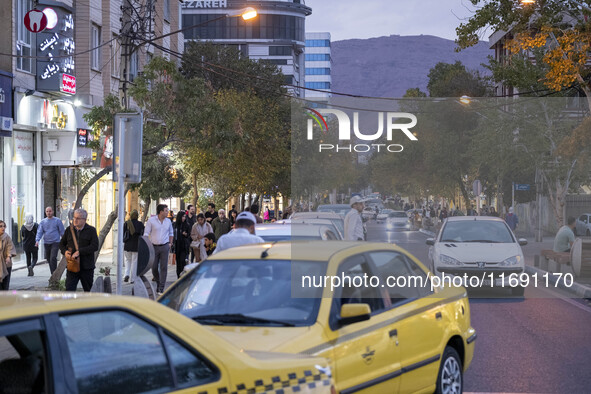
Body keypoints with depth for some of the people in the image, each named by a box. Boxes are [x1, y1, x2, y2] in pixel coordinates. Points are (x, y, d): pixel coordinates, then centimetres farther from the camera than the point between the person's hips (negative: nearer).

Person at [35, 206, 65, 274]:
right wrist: (37, 240, -13)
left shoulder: (57, 221, 1)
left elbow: (62, 232, 5)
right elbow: (39, 232, 3)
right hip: (46, 243, 4)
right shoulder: (43, 222, 10)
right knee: (49, 259, 9)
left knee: (53, 258, -19)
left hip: (55, 242, -4)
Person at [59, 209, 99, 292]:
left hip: (87, 267, -2)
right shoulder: (69, 230, 9)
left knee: (88, 291, 11)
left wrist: (79, 252, -21)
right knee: (69, 289, -10)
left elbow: (95, 246, -13)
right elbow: (62, 244, 19)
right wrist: (65, 251, -4)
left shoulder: (91, 230, -2)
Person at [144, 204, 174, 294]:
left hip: (165, 247, 2)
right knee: (154, 267, 3)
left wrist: (170, 243, 10)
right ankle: (158, 283, 25)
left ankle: (161, 288, -2)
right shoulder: (151, 220, -3)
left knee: (164, 267, -5)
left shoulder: (168, 221, 8)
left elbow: (171, 233, 21)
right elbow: (146, 233, -2)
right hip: (154, 246, -2)